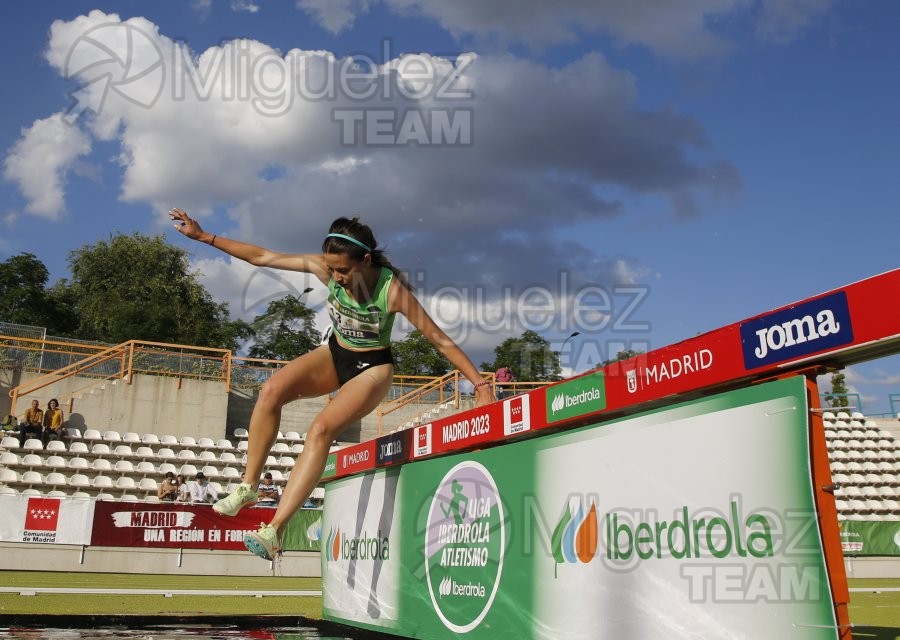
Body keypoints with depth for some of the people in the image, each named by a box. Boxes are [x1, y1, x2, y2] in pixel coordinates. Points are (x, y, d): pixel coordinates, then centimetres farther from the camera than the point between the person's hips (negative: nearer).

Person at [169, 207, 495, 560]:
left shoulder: (392, 290, -28)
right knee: (272, 389, -22)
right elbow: (261, 257, -11)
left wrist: (482, 385, -27)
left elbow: (441, 340, -24)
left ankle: (274, 531, -26)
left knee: (321, 428, -27)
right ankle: (248, 486, -10)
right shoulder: (326, 268, -17)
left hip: (372, 368, -4)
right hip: (335, 353, 5)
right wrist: (204, 236, -12)